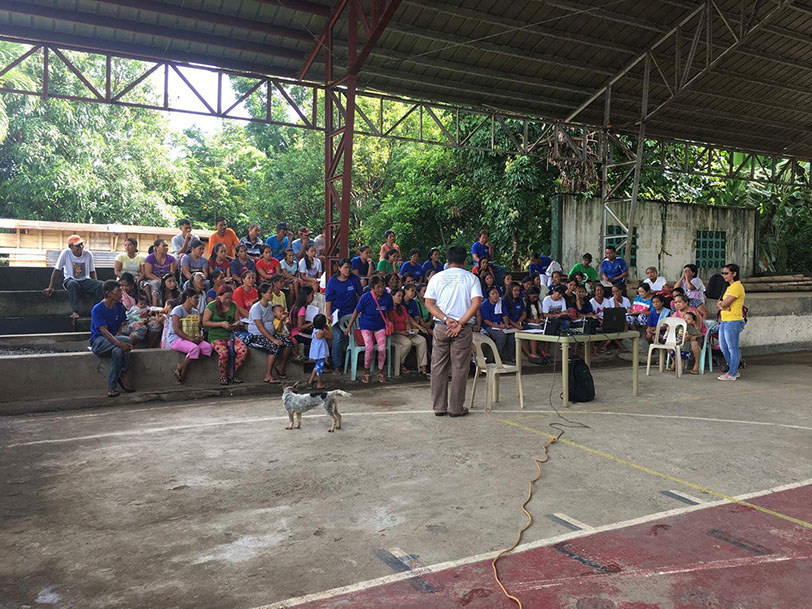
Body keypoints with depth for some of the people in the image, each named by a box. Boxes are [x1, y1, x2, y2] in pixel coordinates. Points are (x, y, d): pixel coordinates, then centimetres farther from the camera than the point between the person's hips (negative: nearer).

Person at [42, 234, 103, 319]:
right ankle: (75, 312, -39)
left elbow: (92, 272, 11)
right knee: (73, 284, -40)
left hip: (85, 281, 2)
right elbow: (56, 270, -2)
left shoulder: (88, 255, -1)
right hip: (70, 280, -2)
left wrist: (95, 285, -2)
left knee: (101, 284, -27)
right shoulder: (65, 253, -8)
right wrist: (50, 287, -5)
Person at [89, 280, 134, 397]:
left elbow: (122, 325, 9)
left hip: (114, 338, 5)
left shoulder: (119, 306, 7)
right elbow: (104, 331, -24)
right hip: (98, 342, -5)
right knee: (126, 340, -32)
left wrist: (117, 335, -16)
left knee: (117, 351, -33)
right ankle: (124, 375, -21)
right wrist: (119, 343, -38)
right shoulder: (97, 309, -13)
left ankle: (111, 387, -25)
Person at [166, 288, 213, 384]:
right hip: (176, 339, -7)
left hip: (193, 340, 7)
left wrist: (200, 336, -5)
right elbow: (176, 330, -15)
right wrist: (191, 339, -20)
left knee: (208, 347, -20)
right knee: (195, 348, -35)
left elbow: (200, 328, 20)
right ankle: (182, 372, -15)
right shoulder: (178, 310, -6)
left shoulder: (195, 312, 17)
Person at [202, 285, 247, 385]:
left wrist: (235, 324, -5)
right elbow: (205, 322, -5)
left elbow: (237, 320, 19)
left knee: (243, 350, -22)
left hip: (230, 335, 4)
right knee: (224, 352, -33)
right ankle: (222, 376, -7)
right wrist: (221, 324, -14)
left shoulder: (233, 305, 10)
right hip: (216, 336, -4)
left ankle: (232, 373, -3)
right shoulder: (211, 306, -3)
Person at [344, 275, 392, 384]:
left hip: (380, 327, 2)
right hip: (366, 326, -2)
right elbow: (356, 312, -3)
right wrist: (349, 327, 0)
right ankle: (366, 373, 0)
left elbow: (389, 311, 12)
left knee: (382, 348, -17)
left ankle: (380, 372, 5)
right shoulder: (366, 297, -15)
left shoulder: (387, 297, -9)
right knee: (369, 347, -22)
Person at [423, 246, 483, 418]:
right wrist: (460, 323, -12)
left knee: (438, 367, 9)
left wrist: (446, 319, -9)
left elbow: (429, 303, -3)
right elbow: (476, 303, -10)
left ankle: (439, 407, 14)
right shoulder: (471, 278, 2)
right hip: (463, 328, -2)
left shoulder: (436, 277, 7)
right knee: (459, 368, 5)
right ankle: (456, 408, 9)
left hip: (440, 326, 2)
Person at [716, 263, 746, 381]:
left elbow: (725, 303, -19)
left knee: (733, 349, -3)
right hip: (724, 321, 10)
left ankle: (732, 374, 3)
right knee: (724, 348, 15)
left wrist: (722, 303, 3)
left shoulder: (737, 286, -13)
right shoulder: (729, 287, 18)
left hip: (733, 321, -10)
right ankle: (734, 370, 26)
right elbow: (719, 302, 13)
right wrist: (722, 306, -9)